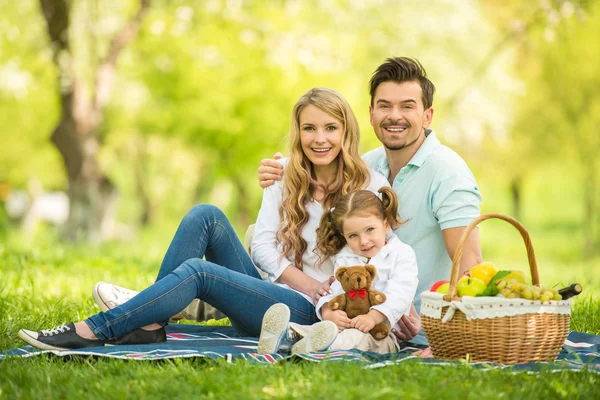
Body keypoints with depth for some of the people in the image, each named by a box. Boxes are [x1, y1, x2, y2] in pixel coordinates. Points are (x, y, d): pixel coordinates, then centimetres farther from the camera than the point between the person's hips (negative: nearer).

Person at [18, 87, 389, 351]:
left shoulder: (370, 186, -2)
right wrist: (300, 278, -14)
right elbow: (263, 245, 4)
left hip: (311, 312, -5)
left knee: (198, 271, -27)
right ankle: (150, 323, -22)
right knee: (206, 215, -16)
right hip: (269, 293, 5)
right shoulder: (286, 178, 11)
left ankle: (91, 332, -26)